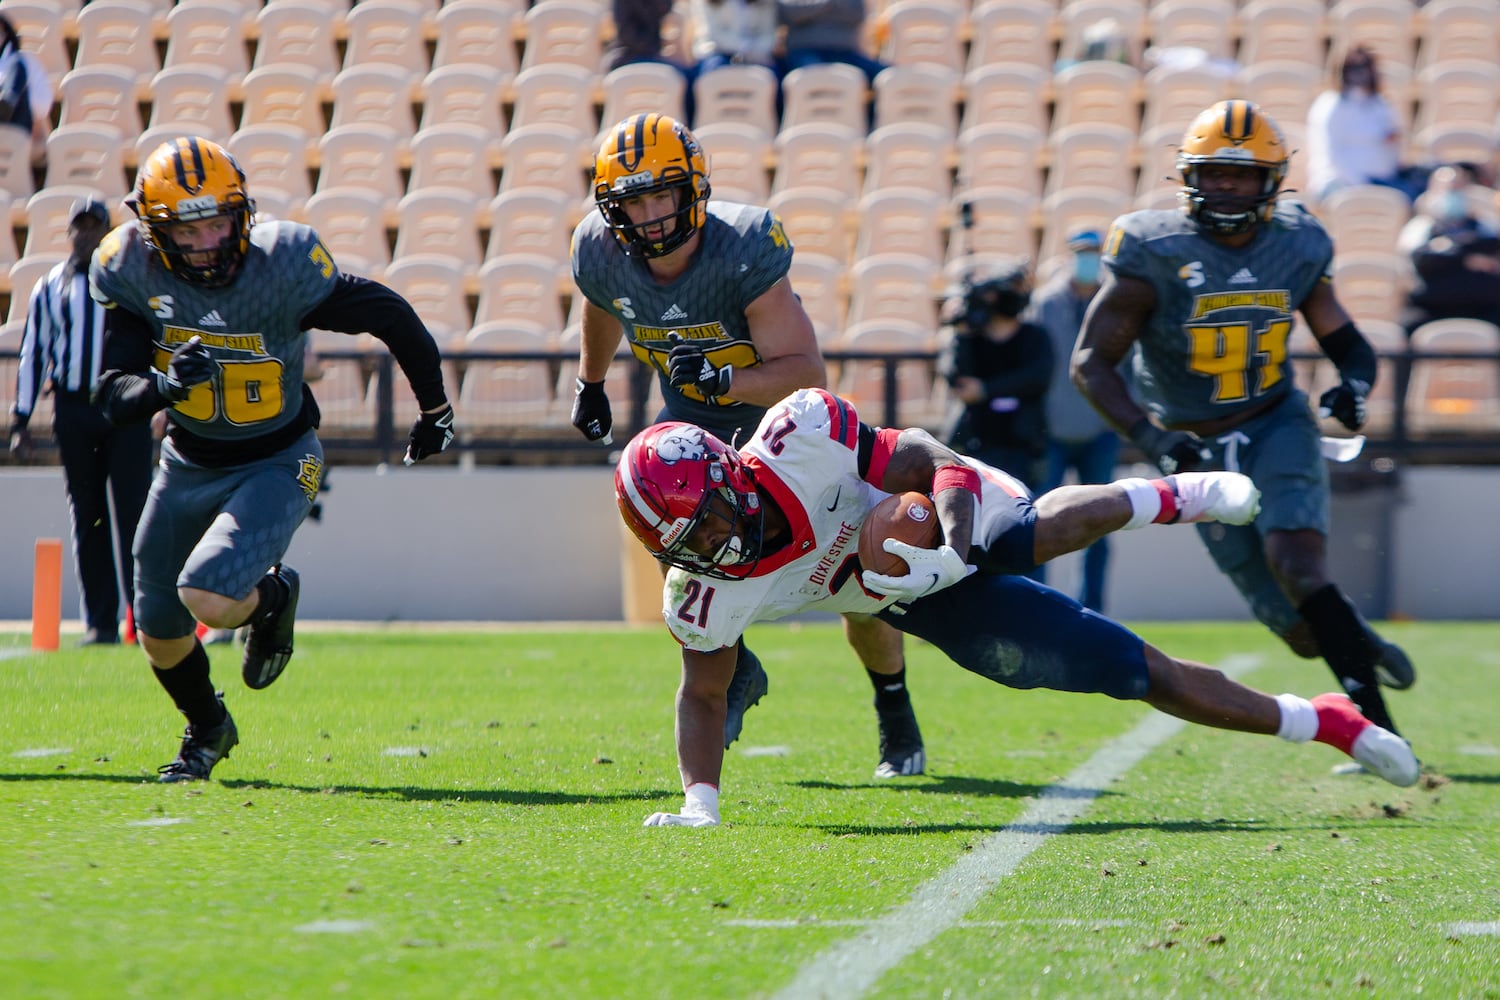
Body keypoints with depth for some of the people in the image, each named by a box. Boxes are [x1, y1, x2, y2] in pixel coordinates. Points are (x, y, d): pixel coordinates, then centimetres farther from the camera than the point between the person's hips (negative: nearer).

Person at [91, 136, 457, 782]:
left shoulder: (283, 267, -26)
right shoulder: (132, 273, -16)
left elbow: (391, 316, -13)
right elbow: (113, 396, -16)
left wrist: (434, 407, 0)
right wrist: (164, 387, -39)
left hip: (274, 465, -4)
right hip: (188, 463, 4)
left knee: (208, 600, -26)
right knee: (158, 633, 13)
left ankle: (272, 598, 11)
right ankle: (207, 729, 45)